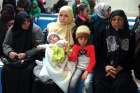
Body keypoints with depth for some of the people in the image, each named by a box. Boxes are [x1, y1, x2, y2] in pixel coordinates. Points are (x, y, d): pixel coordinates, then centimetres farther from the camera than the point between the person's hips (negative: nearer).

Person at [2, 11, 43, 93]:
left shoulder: (35, 30, -6)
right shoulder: (12, 30, 3)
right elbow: (5, 44, 8)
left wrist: (26, 54, -21)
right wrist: (9, 52, -15)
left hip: (29, 58, -2)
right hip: (13, 58, 3)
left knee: (26, 71, -32)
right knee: (7, 69, -26)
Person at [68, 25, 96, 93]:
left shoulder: (91, 47, -3)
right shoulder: (76, 47, 4)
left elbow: (93, 61, -4)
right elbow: (73, 59, -3)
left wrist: (86, 72, -13)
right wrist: (69, 54, -24)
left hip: (88, 68, -2)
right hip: (79, 68, 2)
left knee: (87, 83, -27)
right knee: (73, 81, -22)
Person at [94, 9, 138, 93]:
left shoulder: (129, 35, 9)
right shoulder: (104, 33, 11)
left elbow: (131, 55, 4)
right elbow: (99, 52, 6)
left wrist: (119, 68, -10)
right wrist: (105, 66, -12)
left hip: (122, 68, 0)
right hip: (104, 67, 1)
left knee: (120, 85, -30)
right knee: (101, 85, -28)